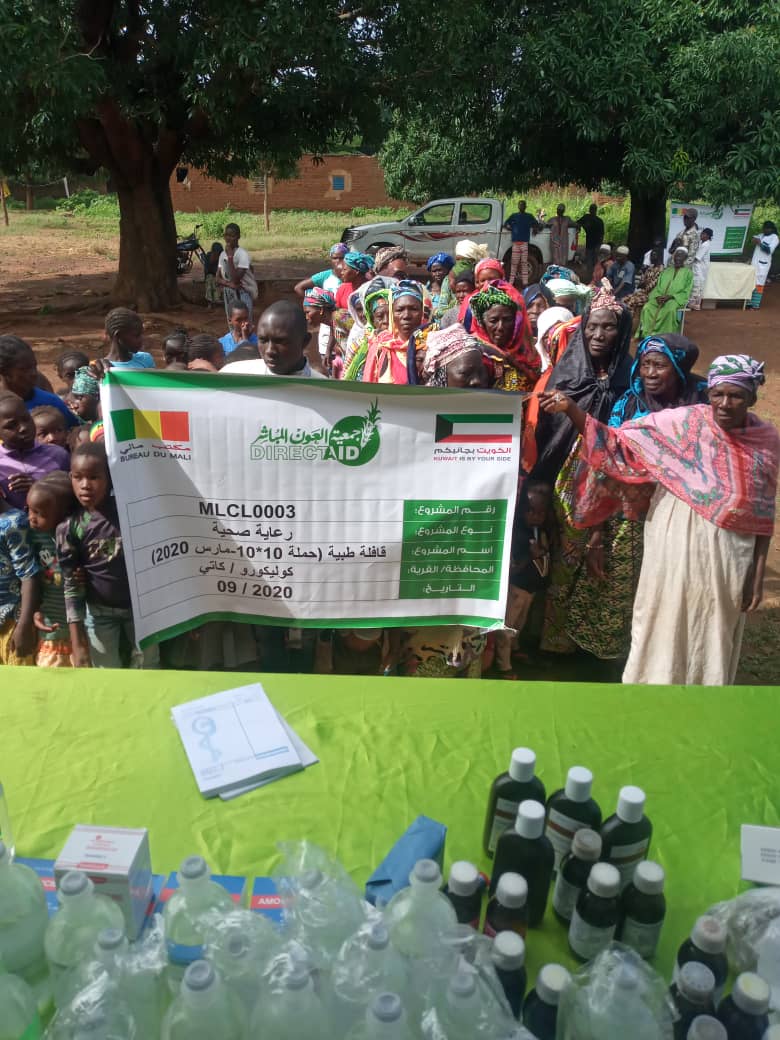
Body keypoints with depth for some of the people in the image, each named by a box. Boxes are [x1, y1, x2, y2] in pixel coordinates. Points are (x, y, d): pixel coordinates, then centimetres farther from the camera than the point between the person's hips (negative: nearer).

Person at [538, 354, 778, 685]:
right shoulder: (683, 421, -8)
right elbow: (616, 443, -9)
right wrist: (571, 409, -21)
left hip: (726, 562, 2)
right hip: (673, 552, -2)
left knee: (712, 642, 14)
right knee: (661, 631, 10)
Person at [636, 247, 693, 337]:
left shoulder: (688, 273, 9)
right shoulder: (666, 271, 22)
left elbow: (686, 293, 0)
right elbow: (658, 287, 15)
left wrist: (670, 296, -14)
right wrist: (657, 296, -9)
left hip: (677, 299, -4)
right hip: (660, 298, 4)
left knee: (670, 310, -39)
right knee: (647, 308, -28)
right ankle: (646, 334, -28)